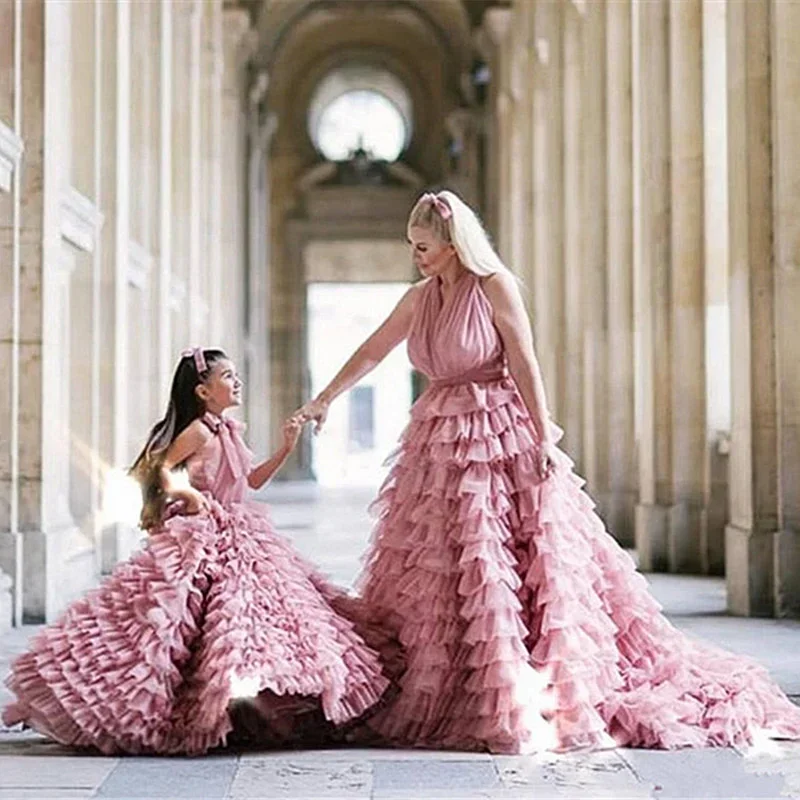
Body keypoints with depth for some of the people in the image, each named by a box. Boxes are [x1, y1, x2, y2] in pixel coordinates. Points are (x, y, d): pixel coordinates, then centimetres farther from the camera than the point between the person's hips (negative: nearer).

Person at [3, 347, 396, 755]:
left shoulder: (229, 431, 14)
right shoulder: (198, 431, -11)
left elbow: (252, 480, 23)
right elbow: (161, 468, -14)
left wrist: (286, 448, 17)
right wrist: (186, 493, -28)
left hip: (236, 537, 9)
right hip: (201, 541, -9)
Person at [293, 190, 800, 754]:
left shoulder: (495, 286, -9)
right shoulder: (419, 299, 9)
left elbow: (526, 364, -11)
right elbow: (371, 353, 17)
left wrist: (543, 439, -16)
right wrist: (323, 401, 18)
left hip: (501, 441, -6)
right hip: (442, 443, 7)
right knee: (431, 572, 7)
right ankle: (423, 696, 15)